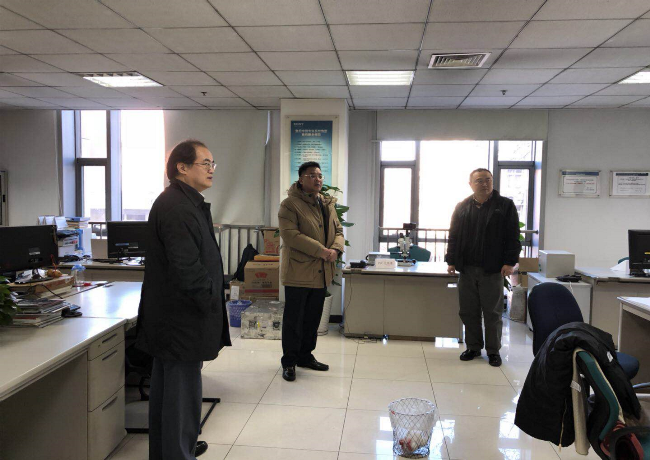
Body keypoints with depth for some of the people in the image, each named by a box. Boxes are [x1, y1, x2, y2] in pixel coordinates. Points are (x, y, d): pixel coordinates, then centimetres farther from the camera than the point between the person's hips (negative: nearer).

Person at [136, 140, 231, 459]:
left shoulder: (185, 203, 15)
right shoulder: (178, 208, -20)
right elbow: (188, 268, -26)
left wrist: (210, 299, 18)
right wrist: (212, 304, -16)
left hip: (168, 316, 12)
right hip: (183, 319, -12)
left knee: (165, 389, 21)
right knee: (182, 389, 0)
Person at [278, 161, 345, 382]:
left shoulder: (328, 204, 14)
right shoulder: (290, 204, -10)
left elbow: (338, 230, 16)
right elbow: (290, 235, -20)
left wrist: (336, 249, -7)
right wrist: (321, 251, -23)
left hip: (322, 273, 7)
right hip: (298, 272, -7)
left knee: (313, 318, 17)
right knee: (294, 319, 3)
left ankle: (305, 356, 32)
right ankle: (289, 362, 16)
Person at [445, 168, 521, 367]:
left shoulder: (505, 205, 2)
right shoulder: (462, 207, 11)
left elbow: (513, 237, -1)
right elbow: (453, 236, 12)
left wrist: (509, 262, -9)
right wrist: (451, 261, 6)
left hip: (492, 270, -3)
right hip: (467, 269, 3)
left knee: (493, 312, 5)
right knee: (468, 311, 8)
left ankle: (493, 350, 18)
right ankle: (473, 347, 22)